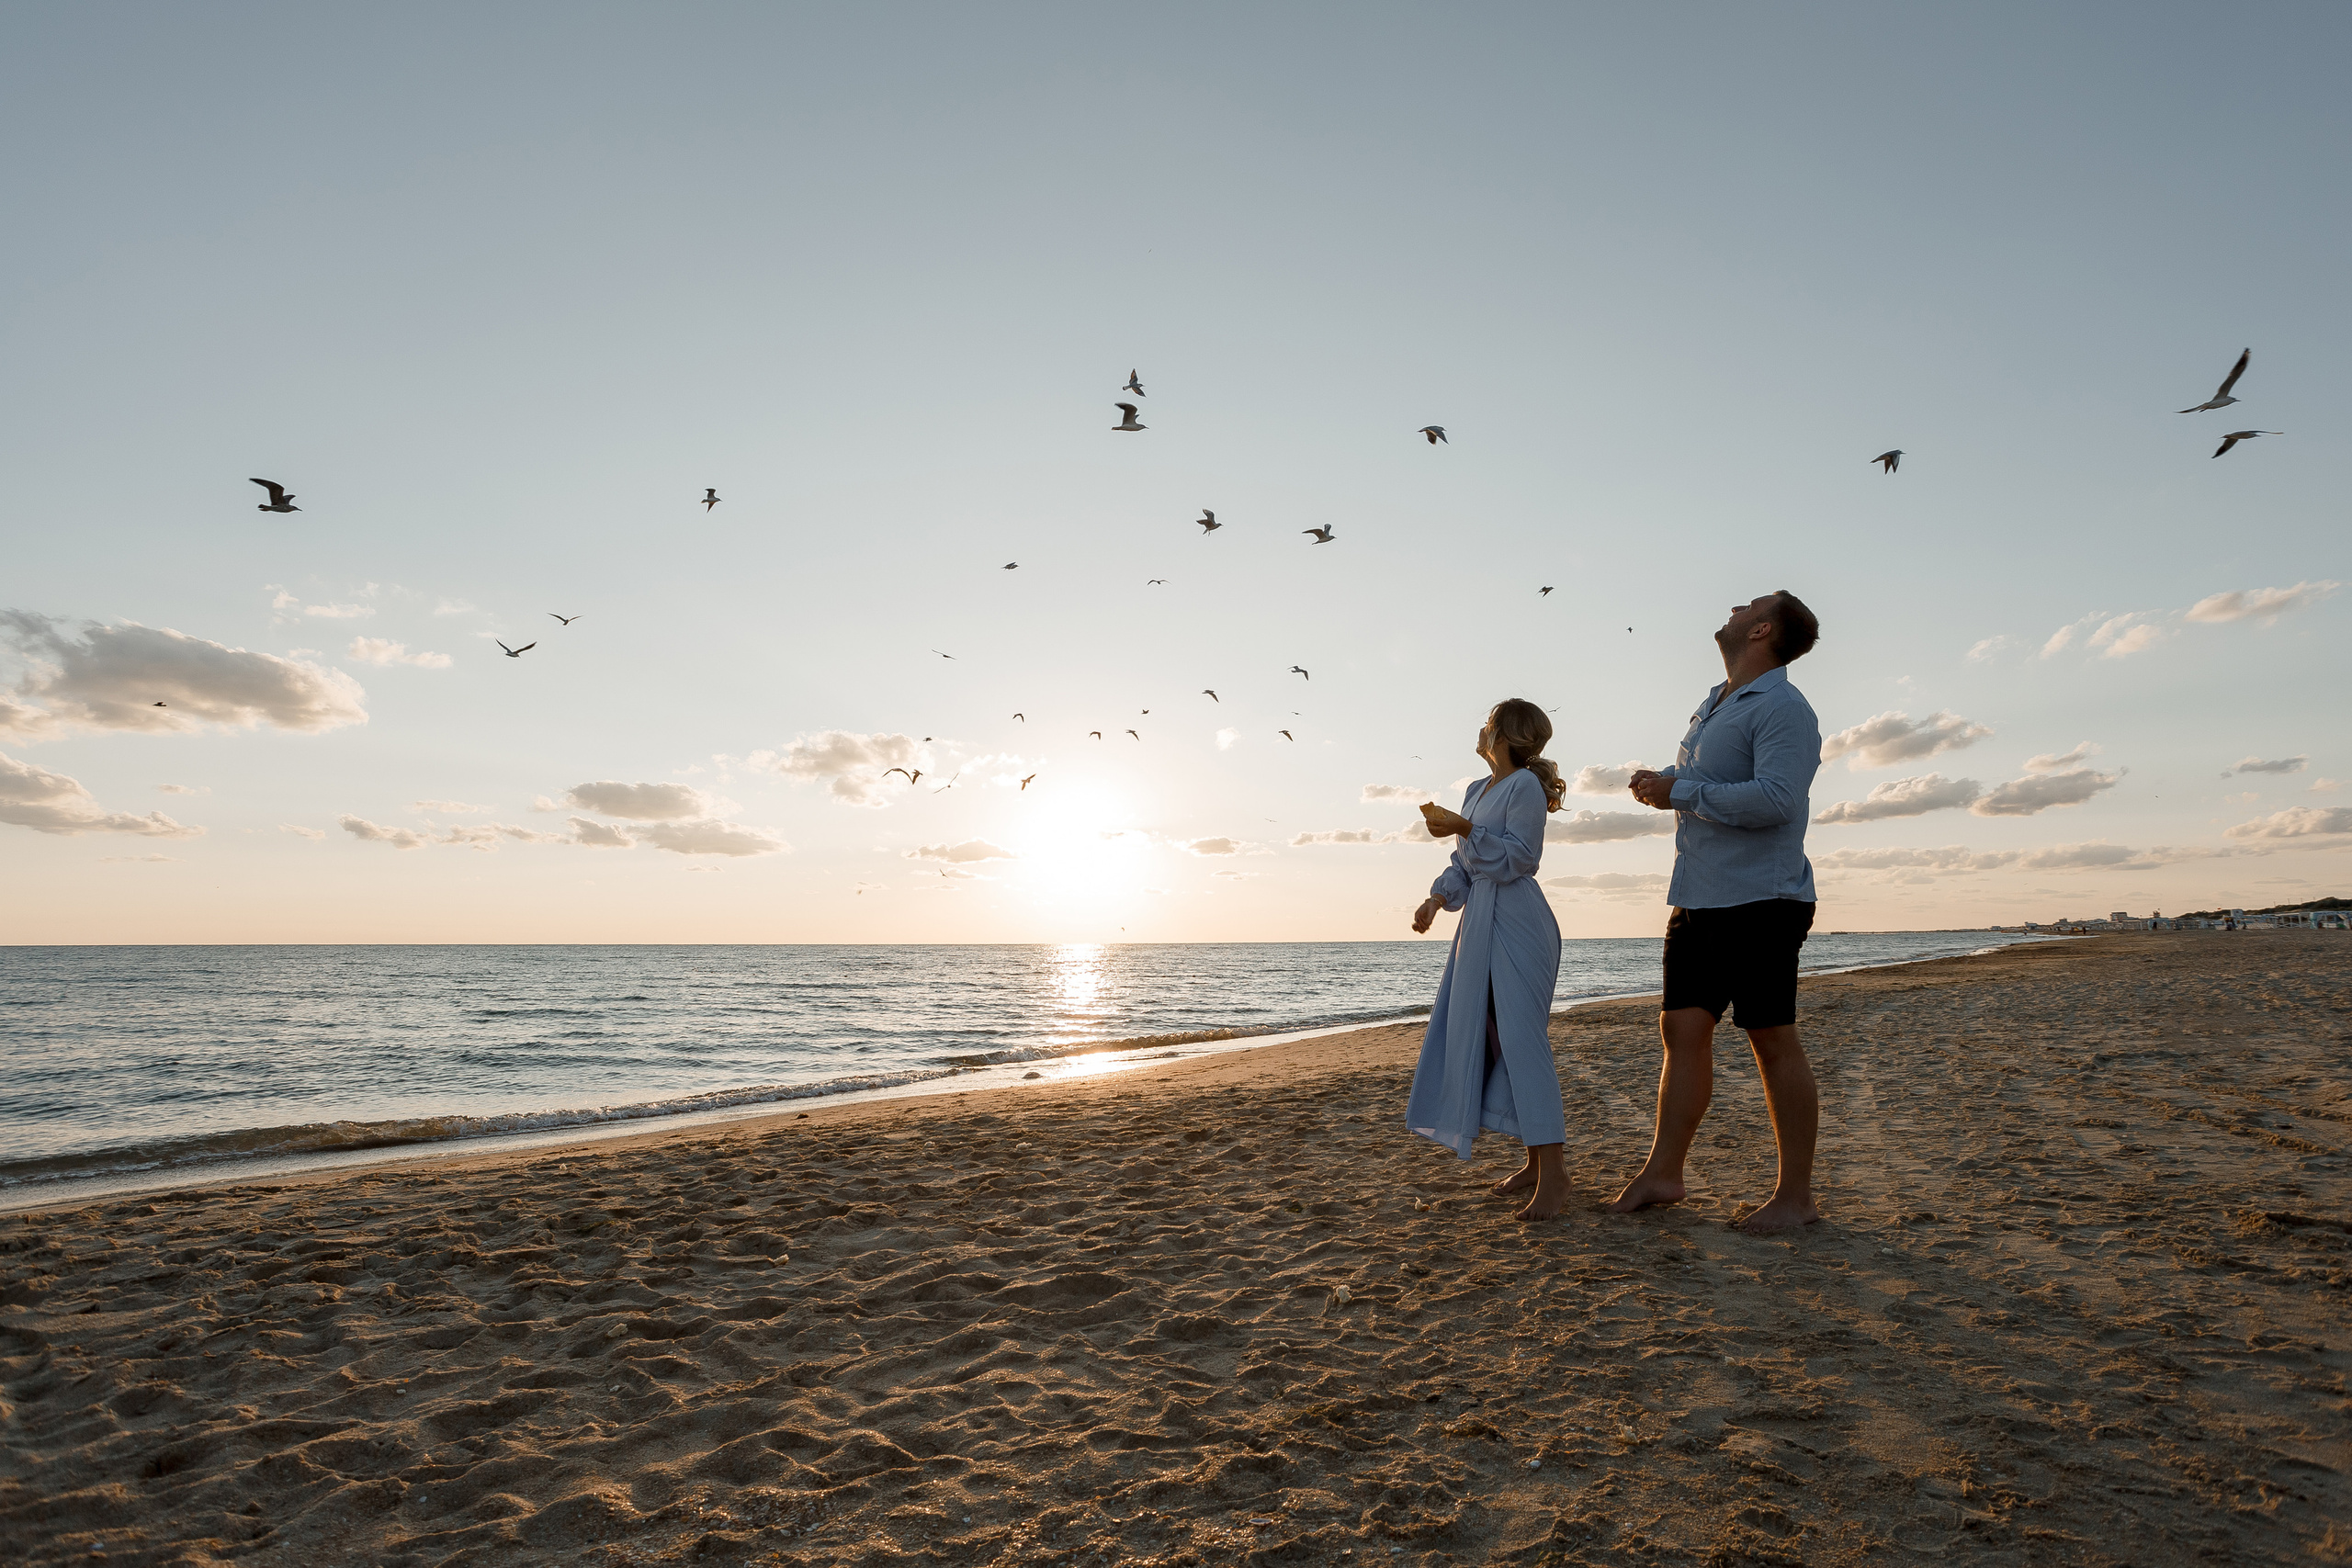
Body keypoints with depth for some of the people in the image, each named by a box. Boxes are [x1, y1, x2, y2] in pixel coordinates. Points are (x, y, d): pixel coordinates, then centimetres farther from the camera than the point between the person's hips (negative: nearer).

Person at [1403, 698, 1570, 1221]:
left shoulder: (1526, 786, -8)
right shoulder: (1477, 789, 17)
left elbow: (1519, 858, -15)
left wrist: (1464, 828, -21)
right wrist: (1437, 898, 3)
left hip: (1518, 924, -9)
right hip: (1480, 923, 9)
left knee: (1520, 1039, -10)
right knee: (1484, 1037, 9)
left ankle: (1553, 1172, -3)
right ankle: (1535, 1162, 19)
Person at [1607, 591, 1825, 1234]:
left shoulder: (1782, 708, -11)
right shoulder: (1712, 705, 19)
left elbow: (1774, 798, -24)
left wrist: (1680, 791, -16)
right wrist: (1663, 782, 9)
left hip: (1758, 900, -9)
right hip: (1698, 898, 9)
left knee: (1772, 1040, -1)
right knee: (1682, 1029, 7)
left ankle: (1796, 1195, 11)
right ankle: (1662, 1173, 13)